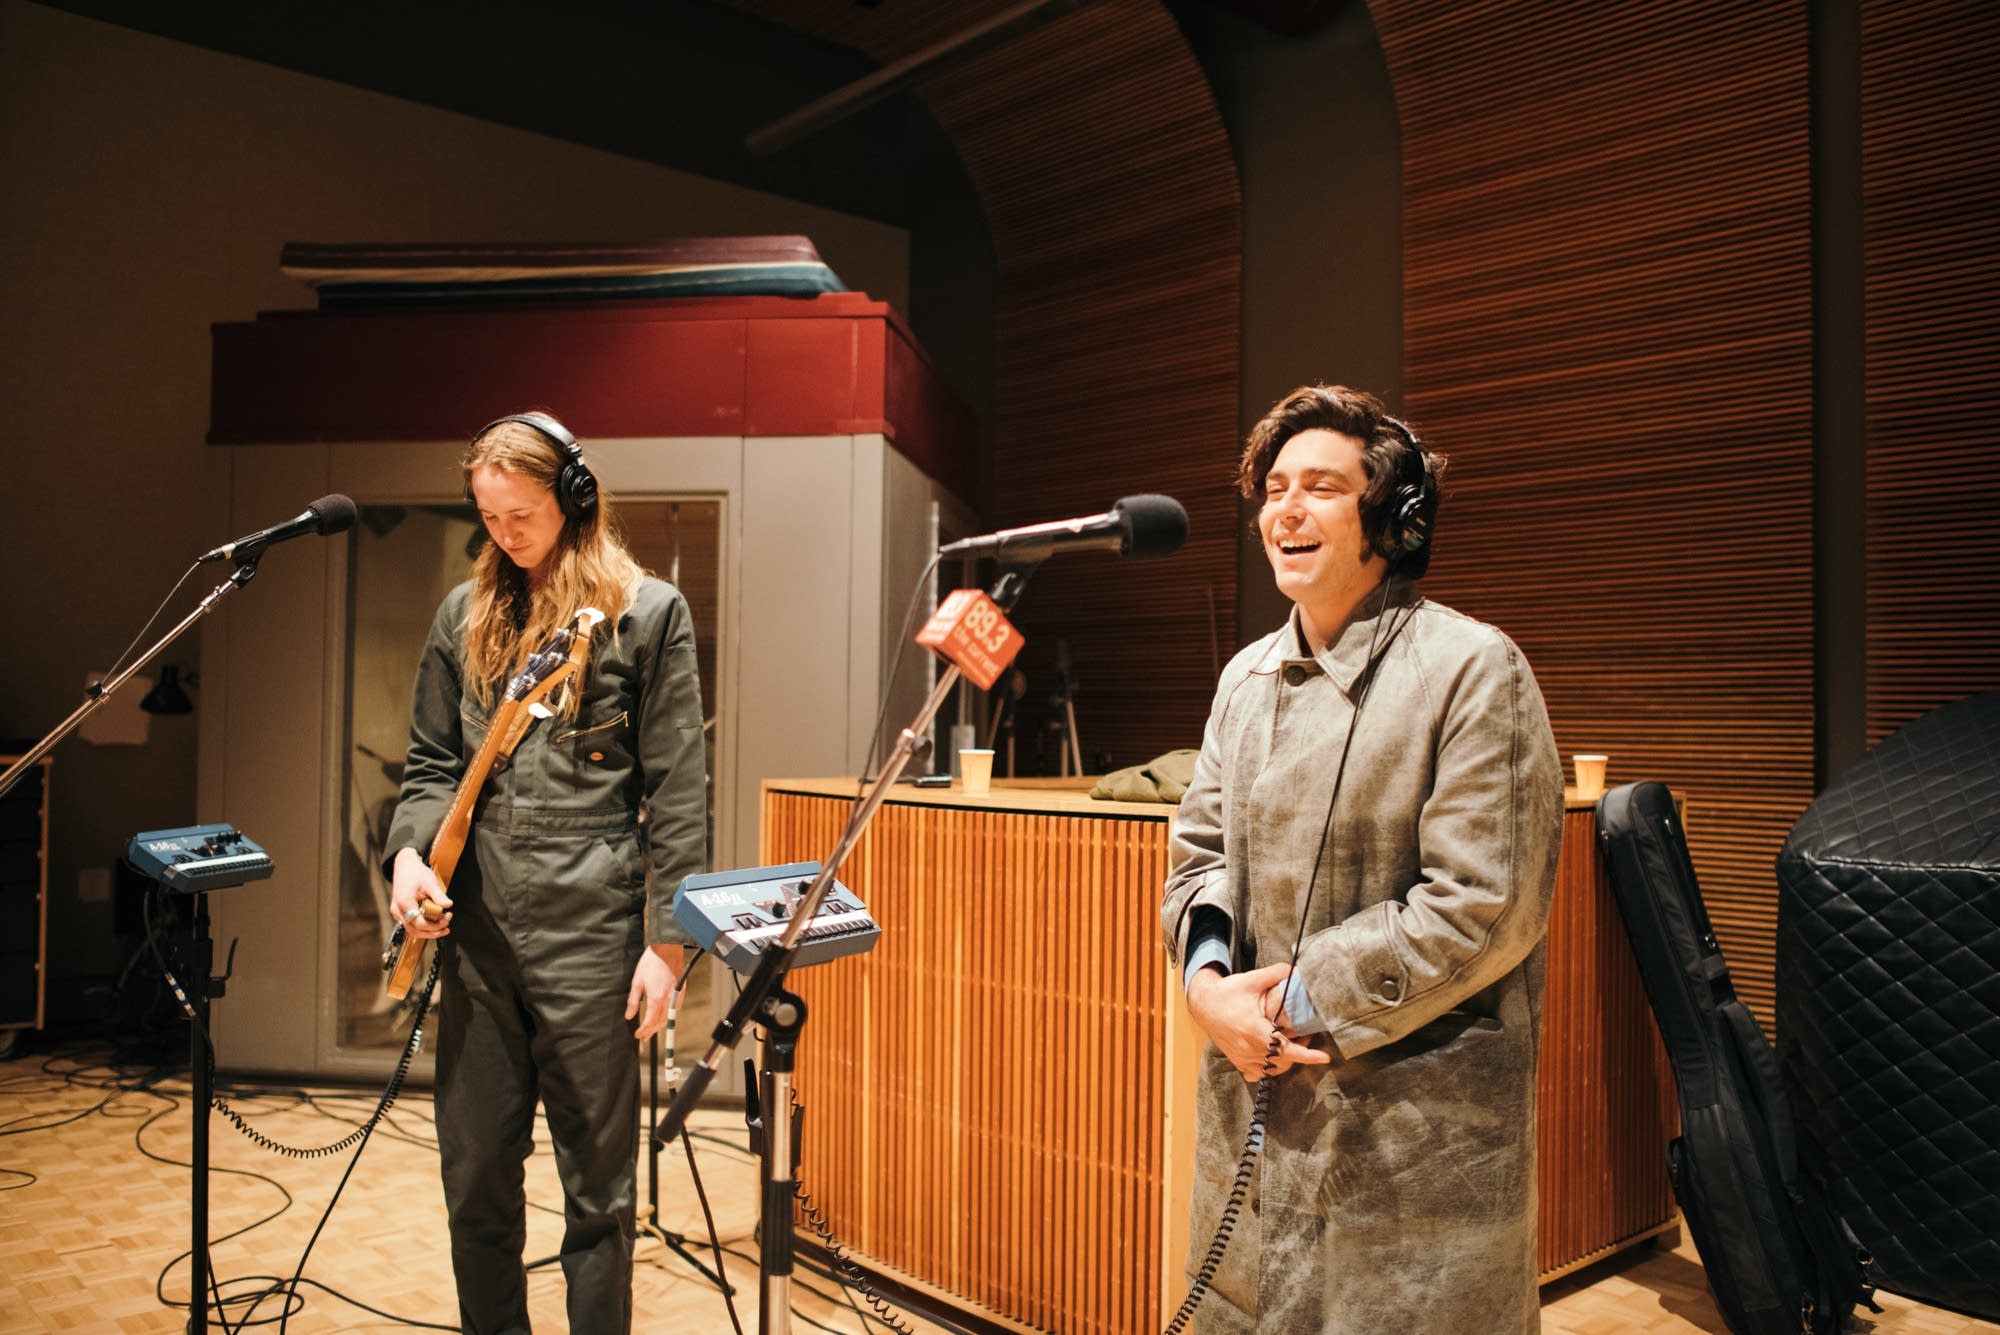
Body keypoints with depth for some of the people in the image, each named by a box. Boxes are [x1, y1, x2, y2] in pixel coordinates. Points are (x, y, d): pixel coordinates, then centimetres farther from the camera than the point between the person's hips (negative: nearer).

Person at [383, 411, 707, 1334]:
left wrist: (669, 939, -9)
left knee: (597, 1185, 7)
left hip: (590, 936, -4)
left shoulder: (646, 613, -2)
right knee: (473, 1176, 14)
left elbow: (677, 793, -5)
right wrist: (409, 852, -5)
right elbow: (430, 761, 16)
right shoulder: (466, 614, 12)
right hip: (474, 932, 5)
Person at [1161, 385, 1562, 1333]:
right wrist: (1208, 980, -7)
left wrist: (1303, 1002, -16)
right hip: (1253, 1100, 6)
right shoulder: (1247, 677, 9)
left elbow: (1482, 907, -17)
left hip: (1414, 1128, -6)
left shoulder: (1471, 669, -13)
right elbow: (1200, 852, 12)